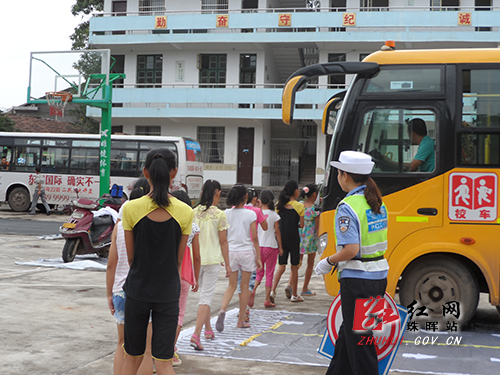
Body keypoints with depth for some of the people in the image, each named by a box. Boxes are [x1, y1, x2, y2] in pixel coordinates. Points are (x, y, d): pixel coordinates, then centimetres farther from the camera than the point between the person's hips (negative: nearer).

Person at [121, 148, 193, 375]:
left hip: (137, 290, 0)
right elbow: (179, 259, 0)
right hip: (168, 293, 0)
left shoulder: (131, 209, -10)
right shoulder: (185, 212, -8)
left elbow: (131, 257, 0)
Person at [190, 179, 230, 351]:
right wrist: (227, 264, 1)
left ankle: (208, 330, 32)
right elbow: (223, 241, -7)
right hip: (212, 259, -4)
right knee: (206, 297, -2)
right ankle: (196, 334, -12)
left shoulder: (193, 213, 1)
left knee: (204, 293, 21)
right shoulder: (219, 214, -9)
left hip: (196, 259, 4)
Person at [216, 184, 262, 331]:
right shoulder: (250, 214, -8)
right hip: (247, 252, -2)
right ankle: (241, 320, 16)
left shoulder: (227, 213, -1)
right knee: (244, 286, 9)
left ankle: (222, 310, -15)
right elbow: (254, 238, -7)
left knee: (232, 285, 12)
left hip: (230, 251, 2)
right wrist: (258, 257, 0)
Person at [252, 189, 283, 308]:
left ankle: (253, 290, -14)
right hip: (271, 245, -2)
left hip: (258, 245, 2)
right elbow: (277, 231, -3)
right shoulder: (274, 215, -5)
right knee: (269, 274, 6)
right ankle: (267, 300, 8)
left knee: (259, 272, 14)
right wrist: (280, 247, 5)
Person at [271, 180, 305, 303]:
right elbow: (301, 225, -5)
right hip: (293, 237, -4)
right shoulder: (299, 206, -8)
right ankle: (294, 295, 15)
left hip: (281, 237, 4)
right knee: (294, 267, 9)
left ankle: (273, 290, -8)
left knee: (281, 267, 9)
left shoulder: (279, 204, 4)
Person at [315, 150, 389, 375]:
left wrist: (328, 262, -8)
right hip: (379, 275, 9)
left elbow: (351, 250, -25)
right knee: (348, 331, 22)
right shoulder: (378, 203, 8)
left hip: (357, 279, -9)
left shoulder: (348, 207, -18)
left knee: (358, 339, 4)